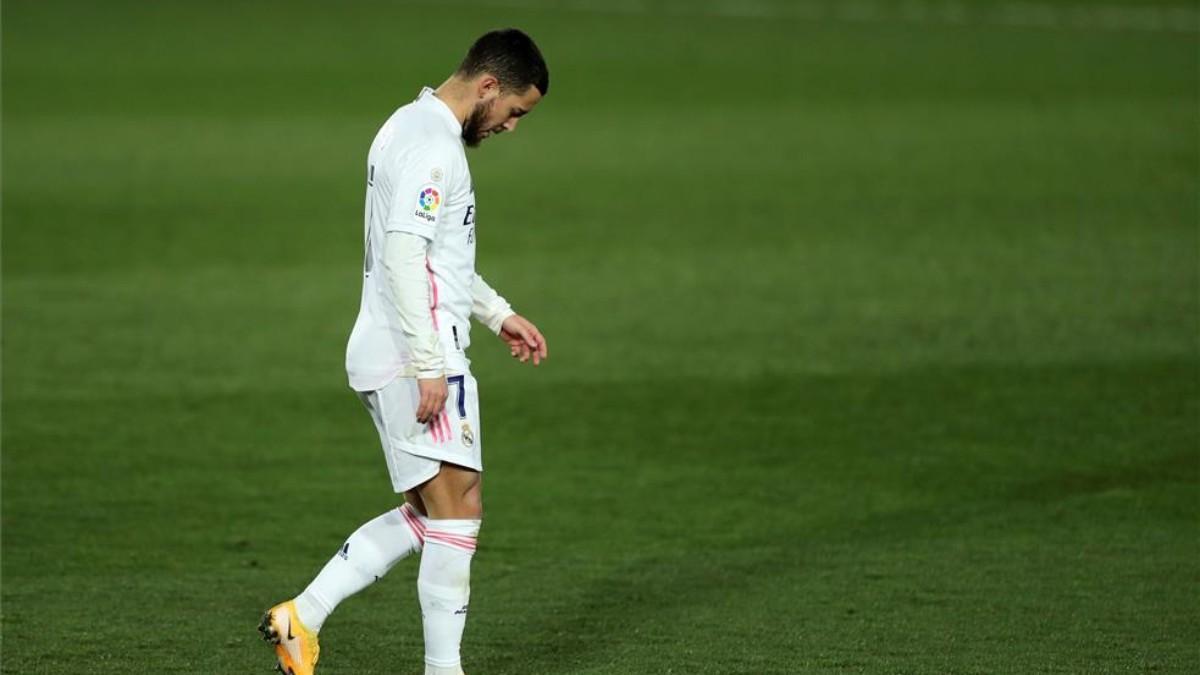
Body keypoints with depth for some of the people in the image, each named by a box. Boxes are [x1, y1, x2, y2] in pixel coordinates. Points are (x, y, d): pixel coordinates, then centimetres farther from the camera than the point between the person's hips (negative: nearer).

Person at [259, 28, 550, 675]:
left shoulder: (415, 127, 18)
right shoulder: (431, 142, -15)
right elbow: (403, 254, -24)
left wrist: (498, 314, 28)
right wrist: (430, 366, -24)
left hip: (384, 358, 10)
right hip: (415, 358, -10)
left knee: (429, 513, 13)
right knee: (457, 507, -7)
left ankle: (301, 617, 13)